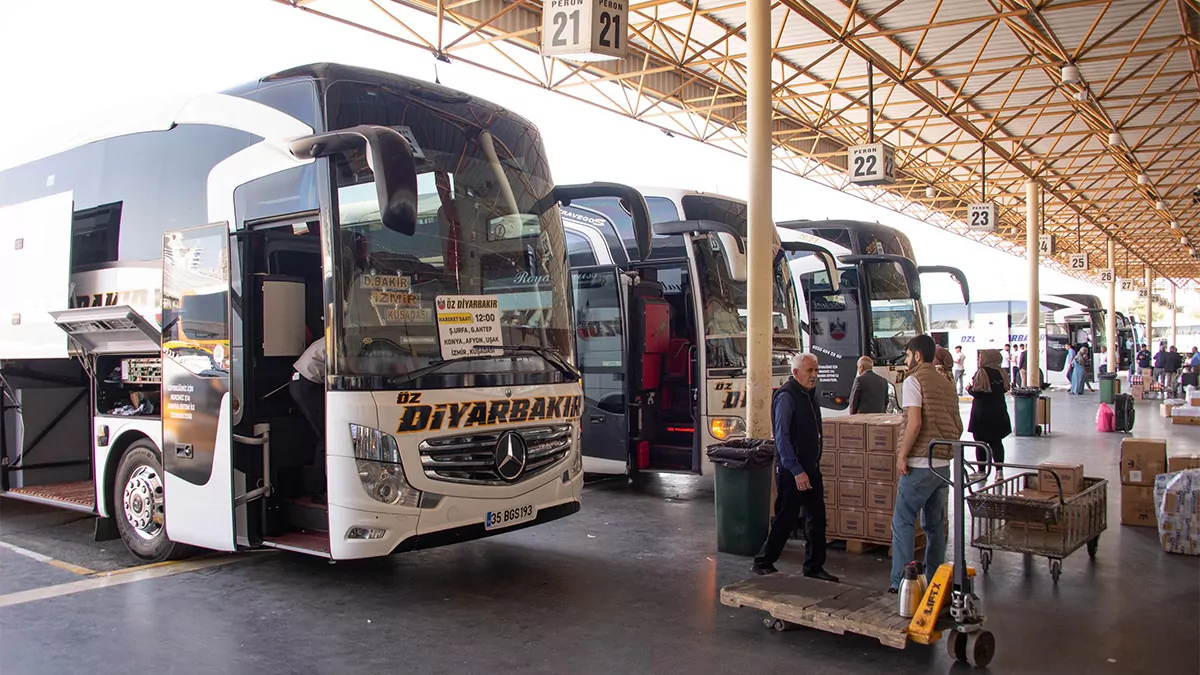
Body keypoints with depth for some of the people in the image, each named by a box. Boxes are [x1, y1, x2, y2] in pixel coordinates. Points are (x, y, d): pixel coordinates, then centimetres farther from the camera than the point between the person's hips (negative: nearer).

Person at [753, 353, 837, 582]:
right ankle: (763, 563, 12)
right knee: (786, 519, -2)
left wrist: (815, 468, 19)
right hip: (792, 471, -9)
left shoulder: (809, 394, 13)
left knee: (817, 517, 10)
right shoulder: (786, 396, -16)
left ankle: (814, 567, 20)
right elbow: (782, 438, -20)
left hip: (810, 468, 9)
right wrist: (797, 471, -22)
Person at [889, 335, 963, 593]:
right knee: (935, 524, 13)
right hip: (943, 465, 7)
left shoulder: (914, 381, -9)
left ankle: (901, 582, -3)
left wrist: (902, 455, -13)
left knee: (902, 523, -1)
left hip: (919, 464, -7)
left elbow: (914, 423, -19)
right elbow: (958, 427, 16)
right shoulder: (947, 385, 13)